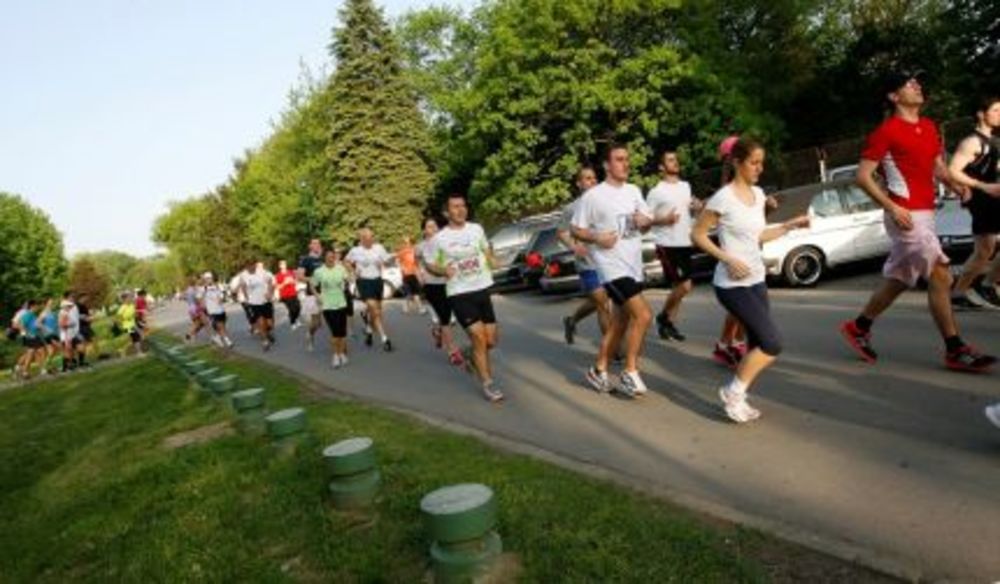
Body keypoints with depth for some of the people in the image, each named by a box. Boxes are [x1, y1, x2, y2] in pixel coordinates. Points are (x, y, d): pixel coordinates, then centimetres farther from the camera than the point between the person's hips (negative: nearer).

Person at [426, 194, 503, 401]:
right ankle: (487, 384, 4)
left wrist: (489, 261, 0)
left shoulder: (476, 229, 5)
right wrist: (443, 270, -16)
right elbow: (430, 265, 5)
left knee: (491, 340, 7)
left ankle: (473, 356, 41)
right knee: (479, 336, -11)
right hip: (459, 294, -4)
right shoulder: (439, 239, -5)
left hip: (482, 289, 4)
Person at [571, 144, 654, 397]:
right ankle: (630, 373, -2)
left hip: (634, 266, 8)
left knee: (621, 322, 14)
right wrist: (597, 238, -22)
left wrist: (645, 221, -5)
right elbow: (576, 230, -5)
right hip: (613, 267, -8)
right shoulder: (593, 196, -9)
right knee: (643, 315, -18)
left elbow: (647, 223, 18)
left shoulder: (634, 191, 11)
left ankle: (598, 370, 29)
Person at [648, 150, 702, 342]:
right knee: (684, 286, -10)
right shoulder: (656, 192, -9)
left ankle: (669, 323, 20)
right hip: (667, 245, -7)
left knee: (678, 286, 10)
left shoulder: (686, 186, 12)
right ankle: (664, 316, 12)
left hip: (685, 243, 7)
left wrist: (695, 207, 4)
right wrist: (665, 220, -22)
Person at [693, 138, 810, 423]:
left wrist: (790, 226, 11)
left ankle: (737, 396, 24)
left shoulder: (758, 194, 9)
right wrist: (728, 258, -20)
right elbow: (697, 235, -12)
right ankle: (733, 391, 5)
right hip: (732, 284, -8)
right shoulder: (723, 198, -15)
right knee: (772, 343, -11)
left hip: (757, 280, 8)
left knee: (758, 344, 10)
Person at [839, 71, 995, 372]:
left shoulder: (929, 127, 16)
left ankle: (858, 328, 26)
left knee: (898, 279, 14)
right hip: (906, 215, -9)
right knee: (940, 276, -9)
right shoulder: (886, 130, -9)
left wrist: (959, 187, 3)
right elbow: (863, 176, -13)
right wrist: (891, 207, -21)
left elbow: (938, 167, 23)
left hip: (924, 213, 9)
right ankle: (956, 351, -1)